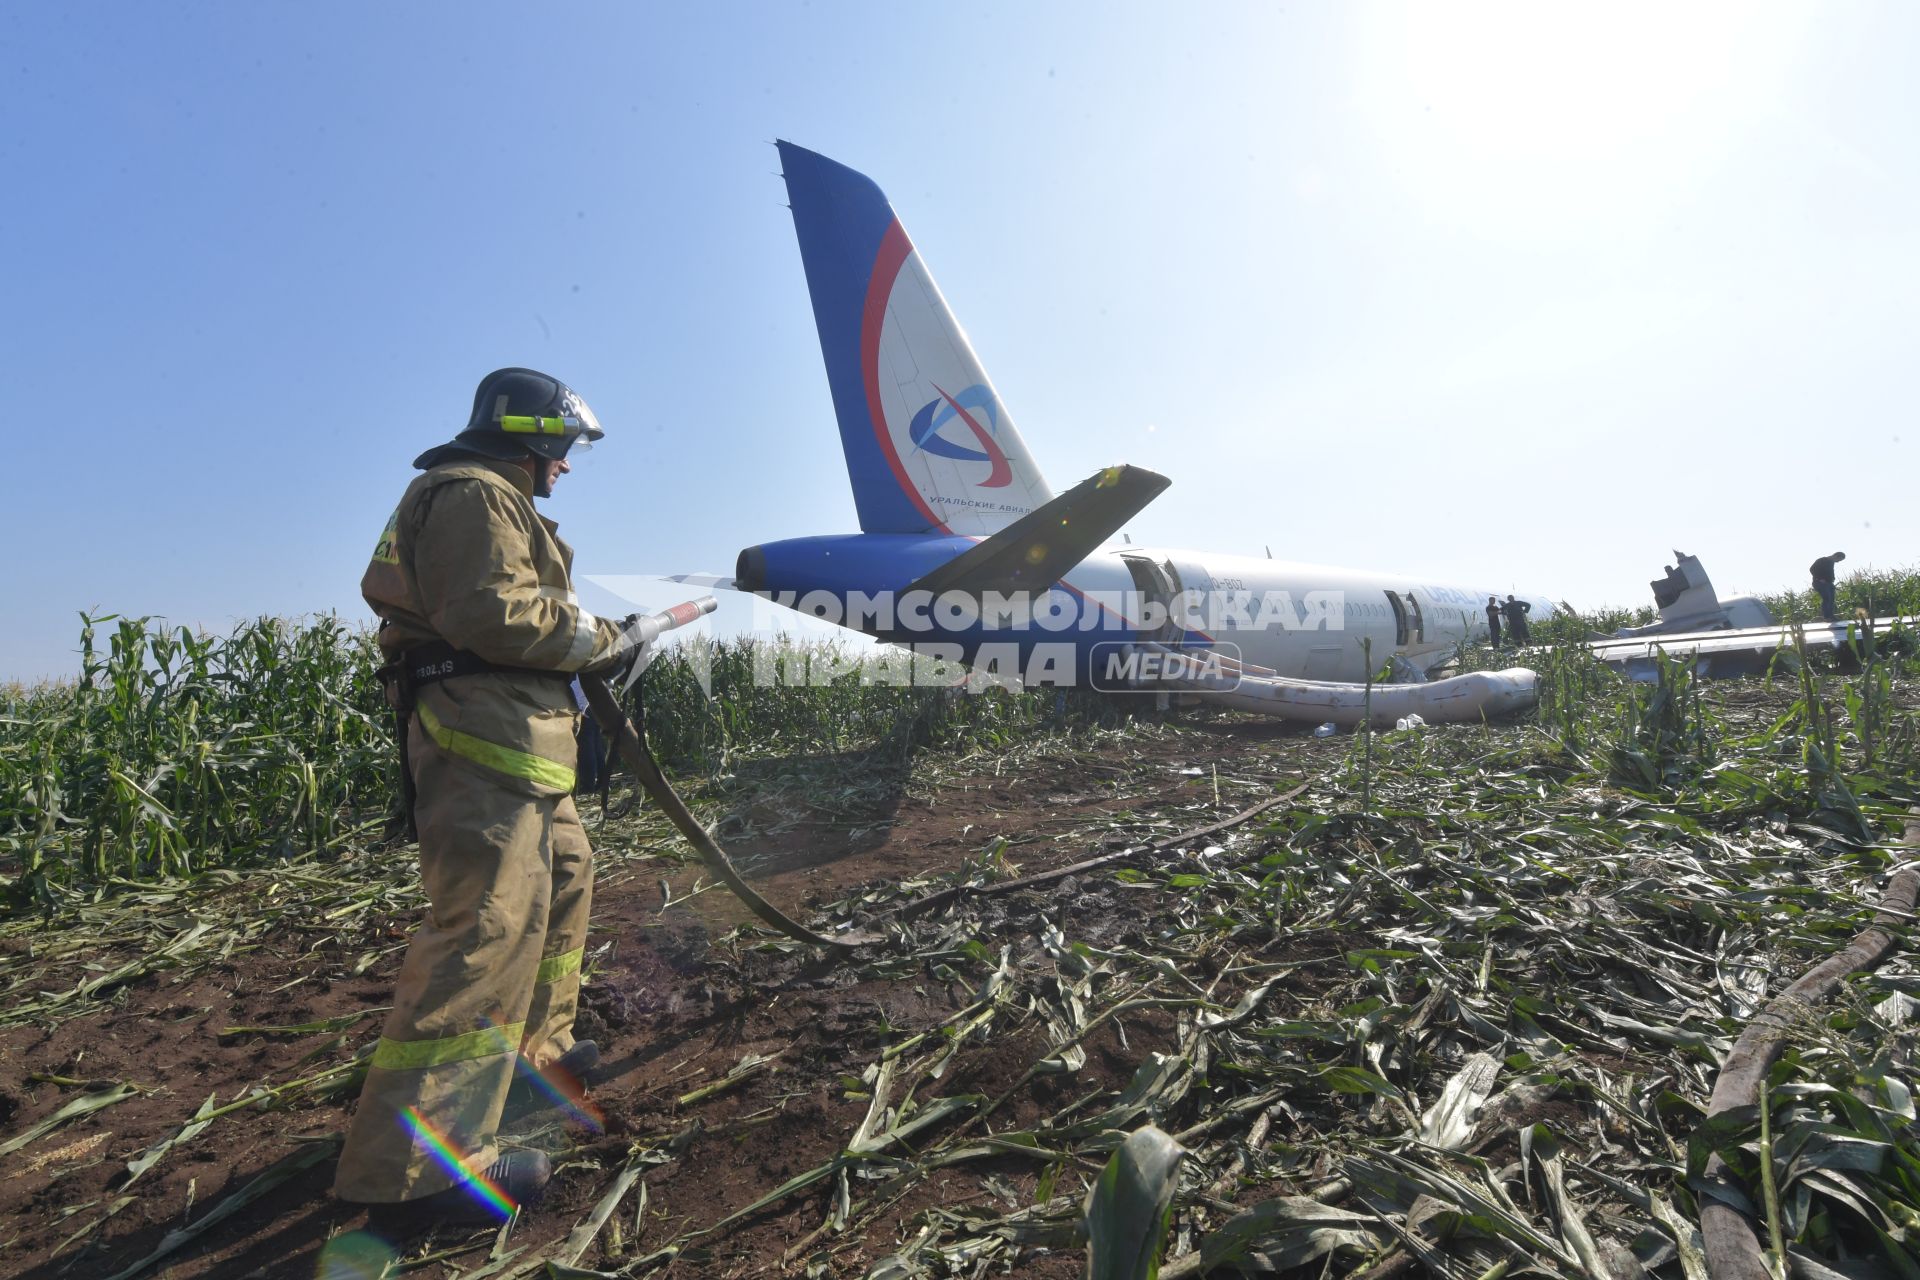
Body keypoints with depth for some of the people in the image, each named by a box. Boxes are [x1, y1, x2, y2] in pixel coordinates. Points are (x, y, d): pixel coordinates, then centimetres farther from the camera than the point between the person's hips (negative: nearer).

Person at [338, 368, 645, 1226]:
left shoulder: (492, 500, 26)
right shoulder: (474, 495, -8)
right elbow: (492, 614, -21)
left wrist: (584, 643, 12)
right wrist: (598, 639, -11)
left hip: (519, 735, 12)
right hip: (481, 731, -12)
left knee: (563, 877, 19)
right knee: (490, 918, -15)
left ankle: (535, 1049, 33)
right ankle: (410, 1164, -10)